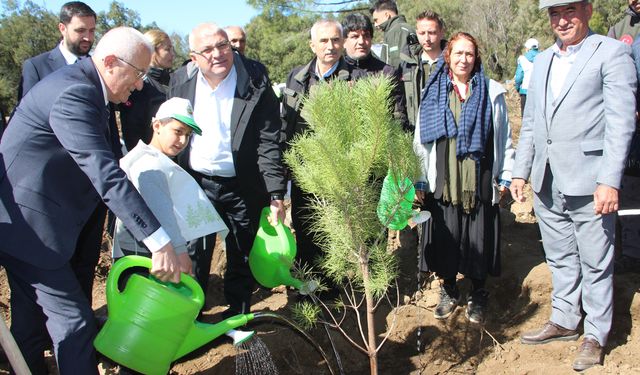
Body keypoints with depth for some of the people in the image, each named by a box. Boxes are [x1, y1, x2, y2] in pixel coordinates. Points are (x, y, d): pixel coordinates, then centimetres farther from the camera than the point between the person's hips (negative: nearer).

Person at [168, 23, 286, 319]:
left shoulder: (256, 85, -12)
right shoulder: (181, 85, -1)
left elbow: (269, 144, -13)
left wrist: (276, 194, -17)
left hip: (243, 189, -2)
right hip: (194, 184, 3)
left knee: (242, 259, 13)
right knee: (193, 255, 14)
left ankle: (238, 316, 34)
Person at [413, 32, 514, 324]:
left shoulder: (492, 92, 6)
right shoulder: (434, 93, 7)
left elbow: (504, 138, 8)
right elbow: (421, 140, 6)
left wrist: (505, 176, 4)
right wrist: (420, 180, 3)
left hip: (480, 180, 0)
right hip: (443, 181, 1)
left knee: (479, 238, 4)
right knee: (445, 238, 5)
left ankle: (478, 295, 23)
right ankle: (449, 291, 24)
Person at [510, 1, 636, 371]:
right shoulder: (542, 61, 17)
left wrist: (610, 181, -18)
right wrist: (521, 171, 13)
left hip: (588, 183, -6)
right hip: (547, 183, 6)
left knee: (595, 263, 5)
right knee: (560, 258, 17)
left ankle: (595, 334, 20)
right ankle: (564, 321, 32)